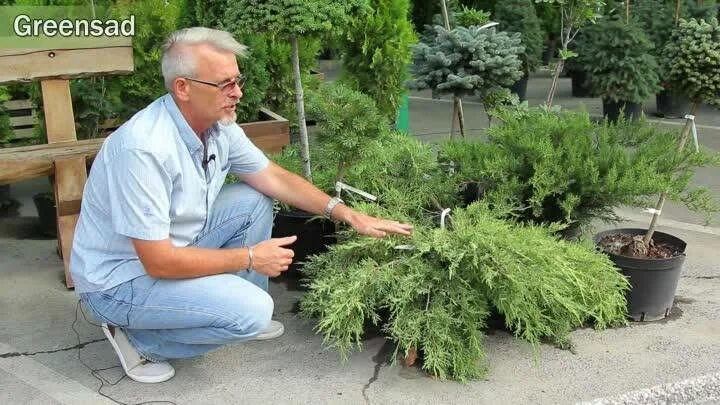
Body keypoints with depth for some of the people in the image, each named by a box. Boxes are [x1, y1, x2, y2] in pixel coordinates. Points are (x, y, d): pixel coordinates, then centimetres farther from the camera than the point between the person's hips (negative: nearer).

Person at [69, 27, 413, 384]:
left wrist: (349, 215, -4)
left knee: (254, 202, 1)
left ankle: (241, 312, 13)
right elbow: (159, 262, -29)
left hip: (170, 248, 8)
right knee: (251, 311, -21)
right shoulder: (144, 148, -32)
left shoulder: (219, 126, -7)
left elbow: (275, 178, 5)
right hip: (119, 279, -8)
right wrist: (250, 258, -20)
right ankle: (138, 338, -1)